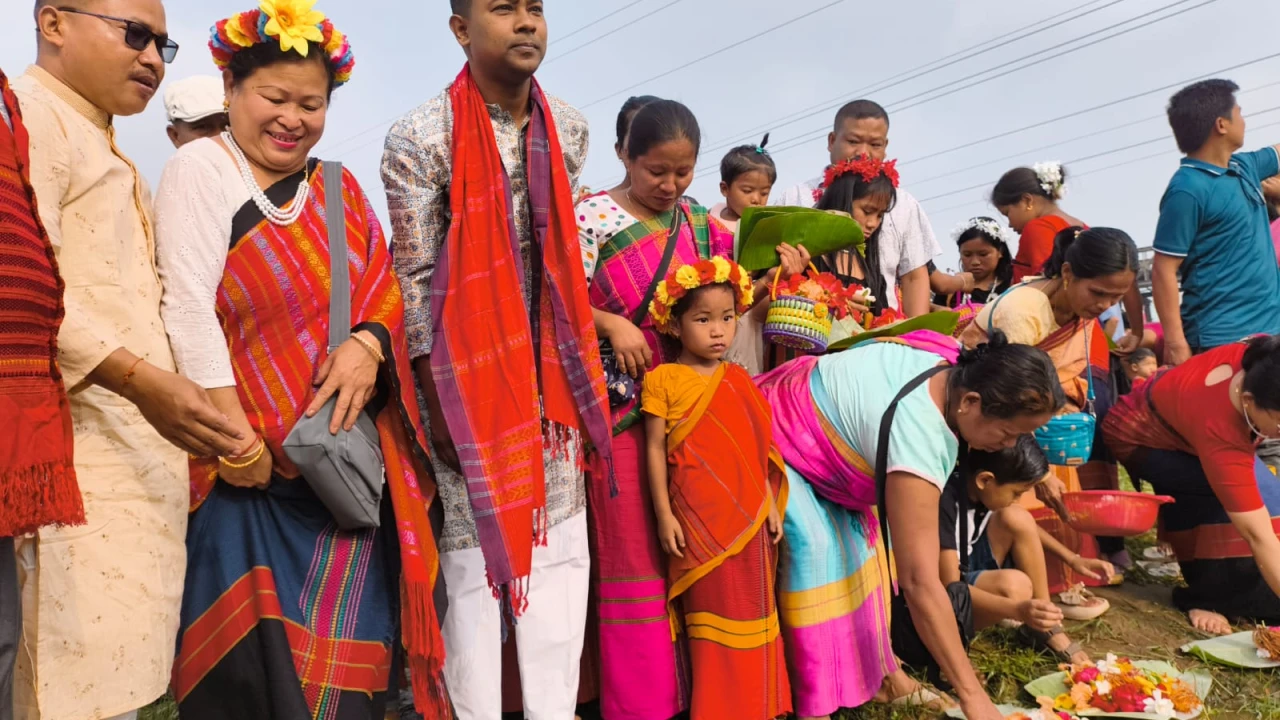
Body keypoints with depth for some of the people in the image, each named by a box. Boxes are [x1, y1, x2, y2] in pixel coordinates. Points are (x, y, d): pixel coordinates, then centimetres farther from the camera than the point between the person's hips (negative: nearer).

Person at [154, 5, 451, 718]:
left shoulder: (337, 189, 14)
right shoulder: (202, 168, -2)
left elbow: (383, 287, 9)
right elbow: (188, 306, -12)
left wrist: (368, 343, -14)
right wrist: (235, 436, -18)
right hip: (252, 465, -4)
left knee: (341, 649, 7)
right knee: (253, 662, 0)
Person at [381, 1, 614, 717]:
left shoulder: (569, 129, 5)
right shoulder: (420, 139, -11)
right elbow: (415, 278, -9)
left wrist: (569, 367, 12)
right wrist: (438, 405, -10)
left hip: (547, 370, 5)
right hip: (466, 369, -5)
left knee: (562, 545, 7)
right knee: (473, 549, 2)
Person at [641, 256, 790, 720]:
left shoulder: (738, 380, 9)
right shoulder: (663, 380, -5)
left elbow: (757, 448, 12)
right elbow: (655, 449, -5)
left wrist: (771, 505, 10)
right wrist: (664, 514, -8)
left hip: (749, 516, 5)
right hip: (699, 518, -5)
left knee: (752, 609, 12)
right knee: (711, 614, 4)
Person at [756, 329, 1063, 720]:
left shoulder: (956, 367, -14)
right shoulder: (916, 436, -40)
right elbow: (919, 581, -38)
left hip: (808, 417, 10)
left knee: (862, 535, 5)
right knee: (816, 548, -23)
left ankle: (878, 672, 15)